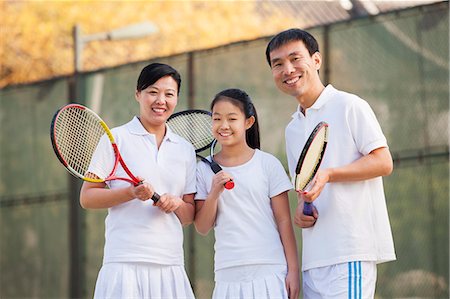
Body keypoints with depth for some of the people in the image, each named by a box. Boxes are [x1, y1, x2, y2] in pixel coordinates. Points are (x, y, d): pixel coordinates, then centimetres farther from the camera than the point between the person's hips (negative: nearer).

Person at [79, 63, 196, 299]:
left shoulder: (185, 149, 15)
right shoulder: (116, 138, 2)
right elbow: (86, 198, -1)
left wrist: (177, 204, -5)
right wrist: (131, 193, -15)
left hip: (171, 268, 4)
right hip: (125, 264, -4)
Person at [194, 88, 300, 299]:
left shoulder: (268, 164, 2)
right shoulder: (204, 169, 7)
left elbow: (284, 221, 2)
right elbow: (202, 228, 5)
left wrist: (293, 270, -2)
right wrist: (214, 193, -12)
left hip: (270, 273, -2)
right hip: (227, 275, 2)